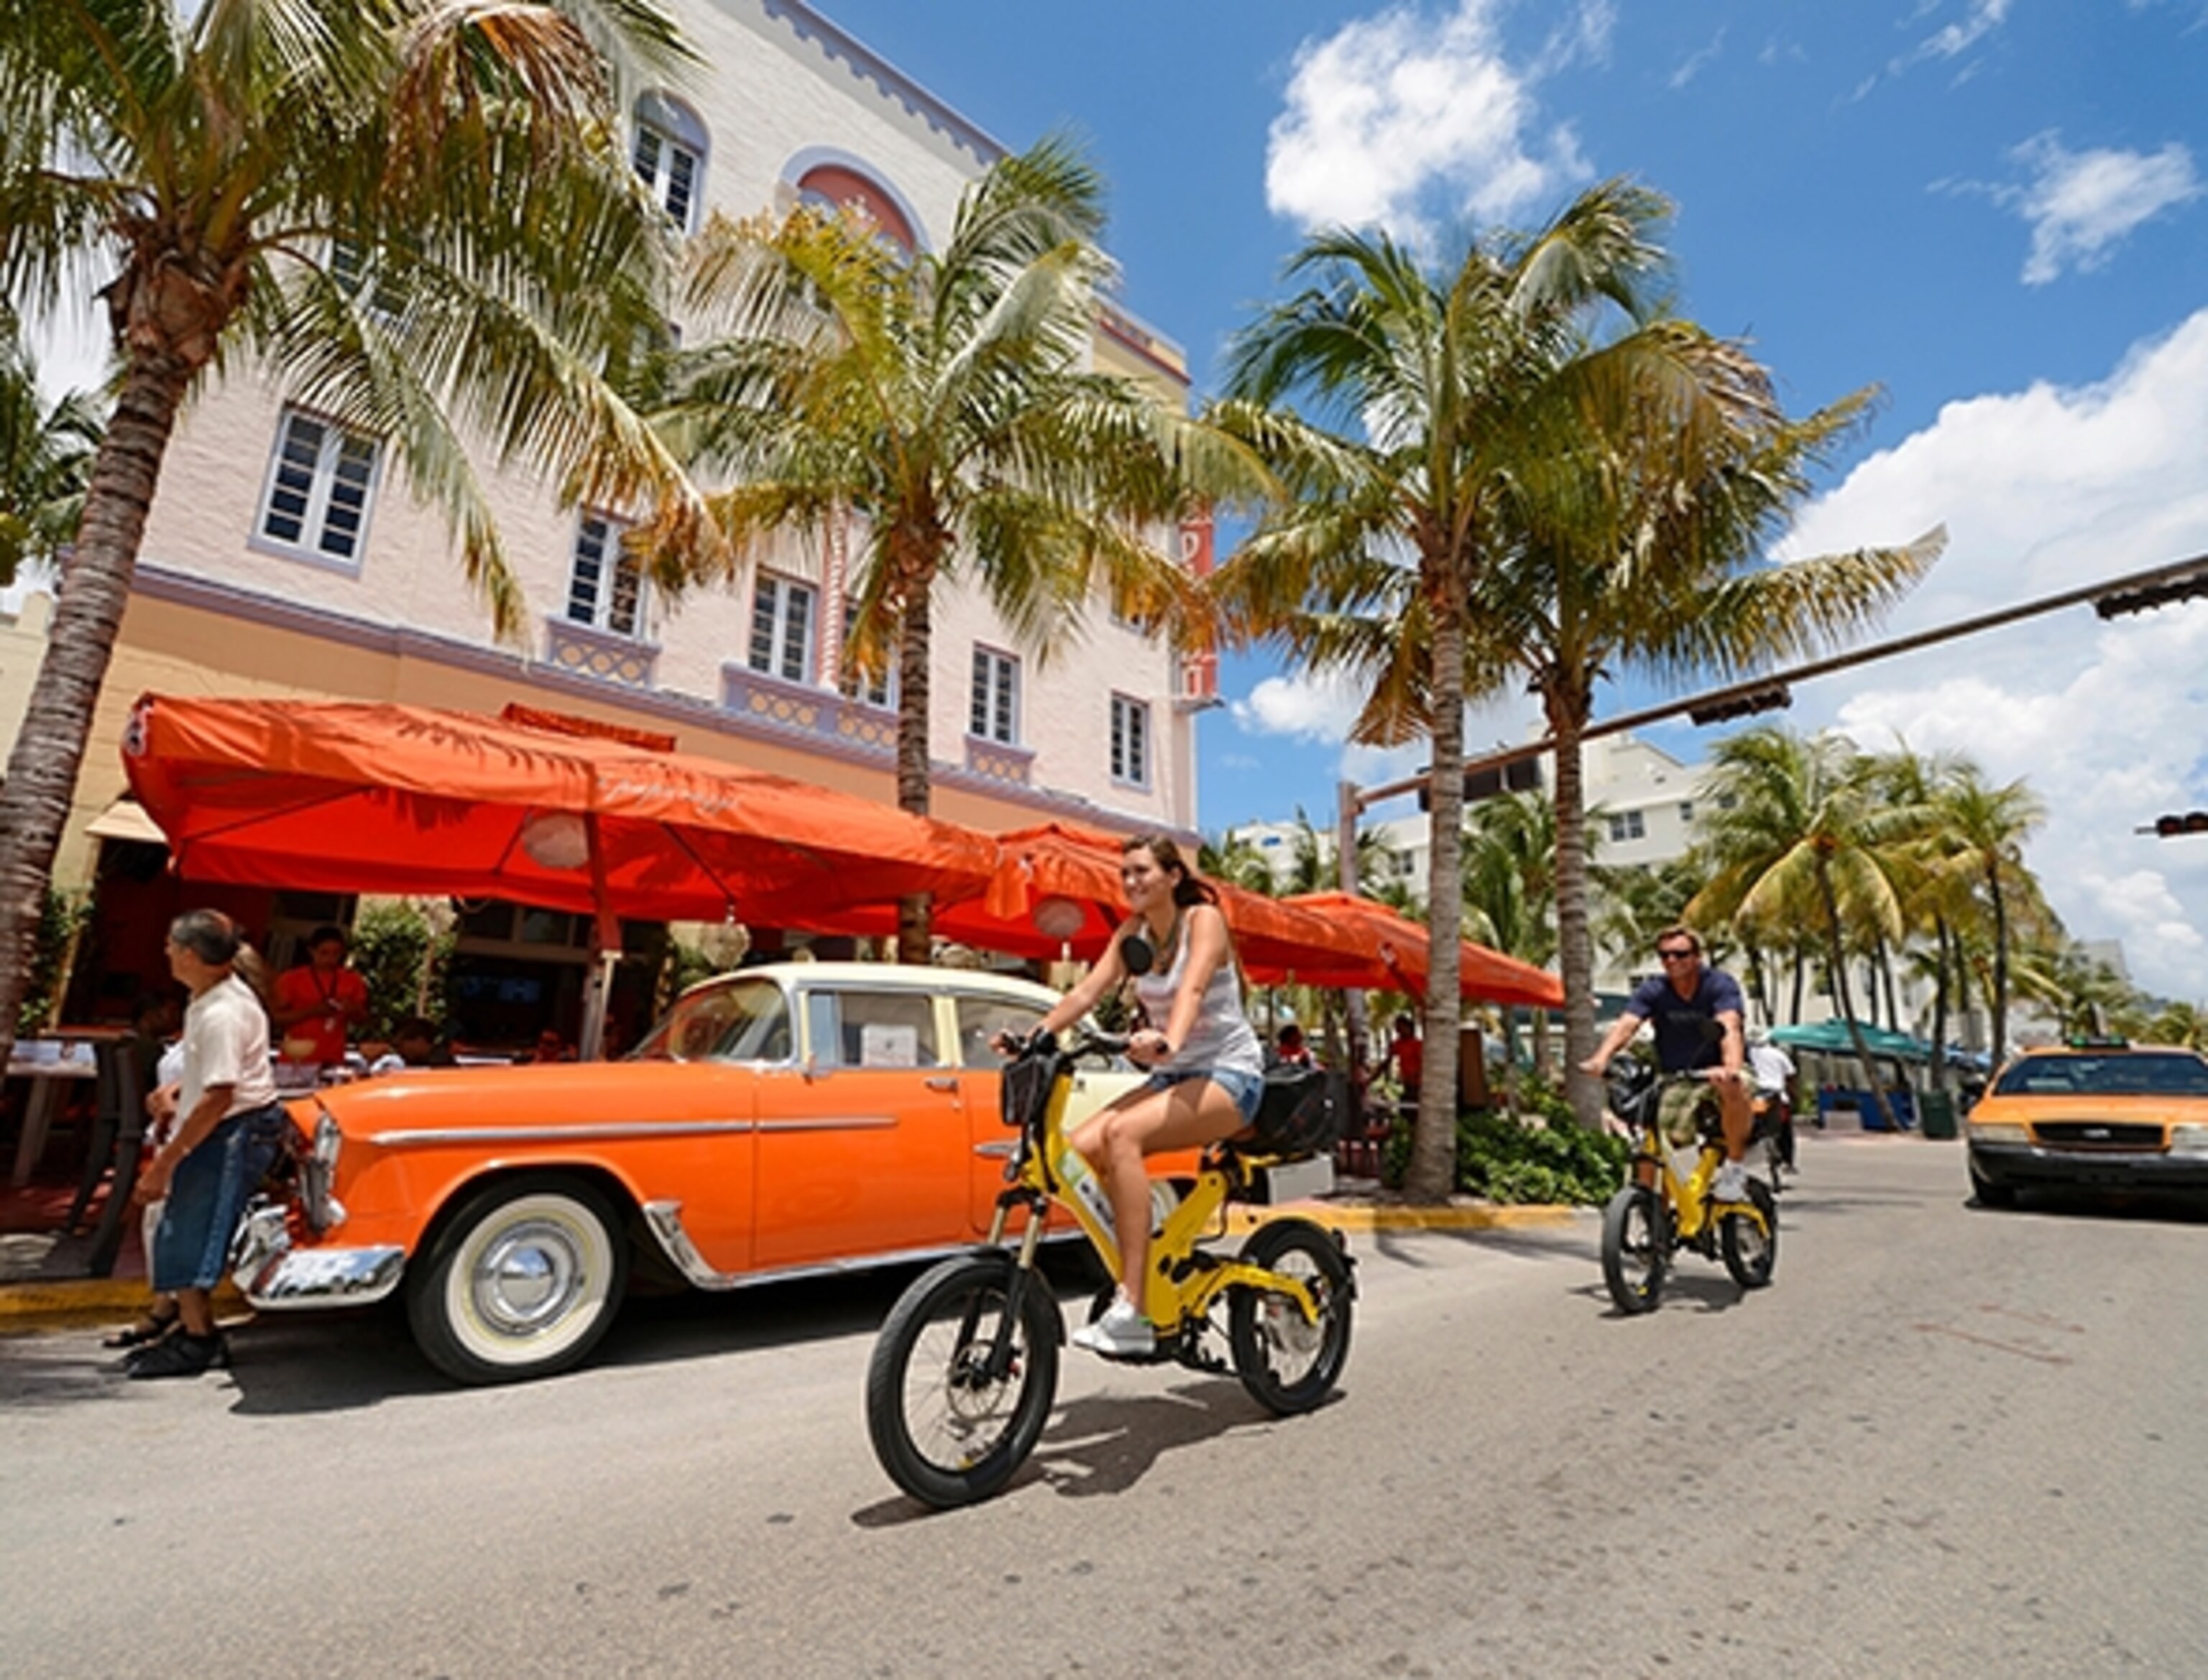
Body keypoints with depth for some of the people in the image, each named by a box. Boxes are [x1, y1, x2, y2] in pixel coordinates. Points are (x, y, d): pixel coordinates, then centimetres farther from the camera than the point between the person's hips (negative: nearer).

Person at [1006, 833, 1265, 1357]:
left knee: (1122, 1135, -31)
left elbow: (1192, 988, -29)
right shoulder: (1132, 934, 8)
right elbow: (1088, 990, -4)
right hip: (1173, 1076, 6)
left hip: (1230, 1073, -6)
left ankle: (1132, 1312, -30)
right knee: (1079, 1148, -17)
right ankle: (1136, 1274, -1)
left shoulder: (1203, 919, -10)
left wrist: (1169, 1041, -48)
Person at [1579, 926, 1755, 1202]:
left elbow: (1729, 1027, -30)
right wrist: (1601, 1059, -41)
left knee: (1733, 1088, -36)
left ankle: (1734, 1167, -14)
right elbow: (1625, 1025, -21)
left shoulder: (1720, 984, -12)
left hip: (1715, 1074, -3)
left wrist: (1731, 1068, -51)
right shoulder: (1653, 990, -5)